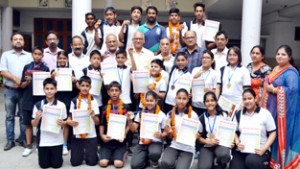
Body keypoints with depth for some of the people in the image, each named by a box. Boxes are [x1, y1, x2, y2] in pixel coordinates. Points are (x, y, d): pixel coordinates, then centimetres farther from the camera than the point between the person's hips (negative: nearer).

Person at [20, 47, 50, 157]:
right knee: (28, 124, 8)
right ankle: (28, 146, 17)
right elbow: (22, 85, 4)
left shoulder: (45, 69, 1)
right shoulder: (26, 67, 5)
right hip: (28, 100, 2)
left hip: (40, 99, -2)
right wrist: (27, 81, -16)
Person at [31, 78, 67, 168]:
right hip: (43, 140, 1)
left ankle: (55, 154, 36)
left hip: (57, 140, 0)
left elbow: (65, 123, 2)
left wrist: (62, 123, -20)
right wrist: (37, 118, -19)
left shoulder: (61, 105, -6)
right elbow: (34, 124, 1)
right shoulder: (38, 105, -5)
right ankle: (47, 154, 38)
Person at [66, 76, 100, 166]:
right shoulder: (74, 101, 0)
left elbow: (97, 122, -2)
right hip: (77, 136, 1)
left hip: (91, 136, 0)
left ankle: (87, 153, 31)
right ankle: (82, 153, 32)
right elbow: (69, 118, 5)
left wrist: (93, 116, -23)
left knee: (92, 162, 0)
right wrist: (70, 122, -18)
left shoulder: (93, 101, -1)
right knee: (75, 162, 2)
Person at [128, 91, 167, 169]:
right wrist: (129, 120, -15)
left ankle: (154, 160, 2)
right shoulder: (140, 113, 5)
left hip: (155, 142, -2)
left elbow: (166, 132, 0)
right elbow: (133, 129, 2)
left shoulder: (161, 115, -4)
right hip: (142, 143, 2)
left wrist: (161, 135, -21)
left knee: (155, 153, -37)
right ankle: (146, 157, 16)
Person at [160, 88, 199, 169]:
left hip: (188, 148, -1)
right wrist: (169, 132, -14)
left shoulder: (193, 115, -6)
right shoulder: (170, 114, 0)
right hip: (174, 146, 2)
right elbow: (170, 136, 7)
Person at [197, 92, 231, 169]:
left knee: (223, 154, -36)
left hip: (221, 144, 0)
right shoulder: (202, 118, 4)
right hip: (207, 146, 0)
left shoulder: (224, 115, 2)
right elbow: (199, 137, 5)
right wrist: (208, 141, -13)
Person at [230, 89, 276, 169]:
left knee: (251, 161, -34)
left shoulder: (265, 113, -1)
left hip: (259, 151, -3)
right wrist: (237, 143, -6)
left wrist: (264, 149, -12)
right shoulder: (239, 114, 10)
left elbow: (272, 133, -1)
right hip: (241, 150, 3)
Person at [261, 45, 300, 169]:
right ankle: (271, 158, 23)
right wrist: (267, 87, 6)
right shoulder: (275, 69, 15)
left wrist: (273, 90, -18)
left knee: (280, 133, -2)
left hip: (282, 109, -8)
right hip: (271, 107, 8)